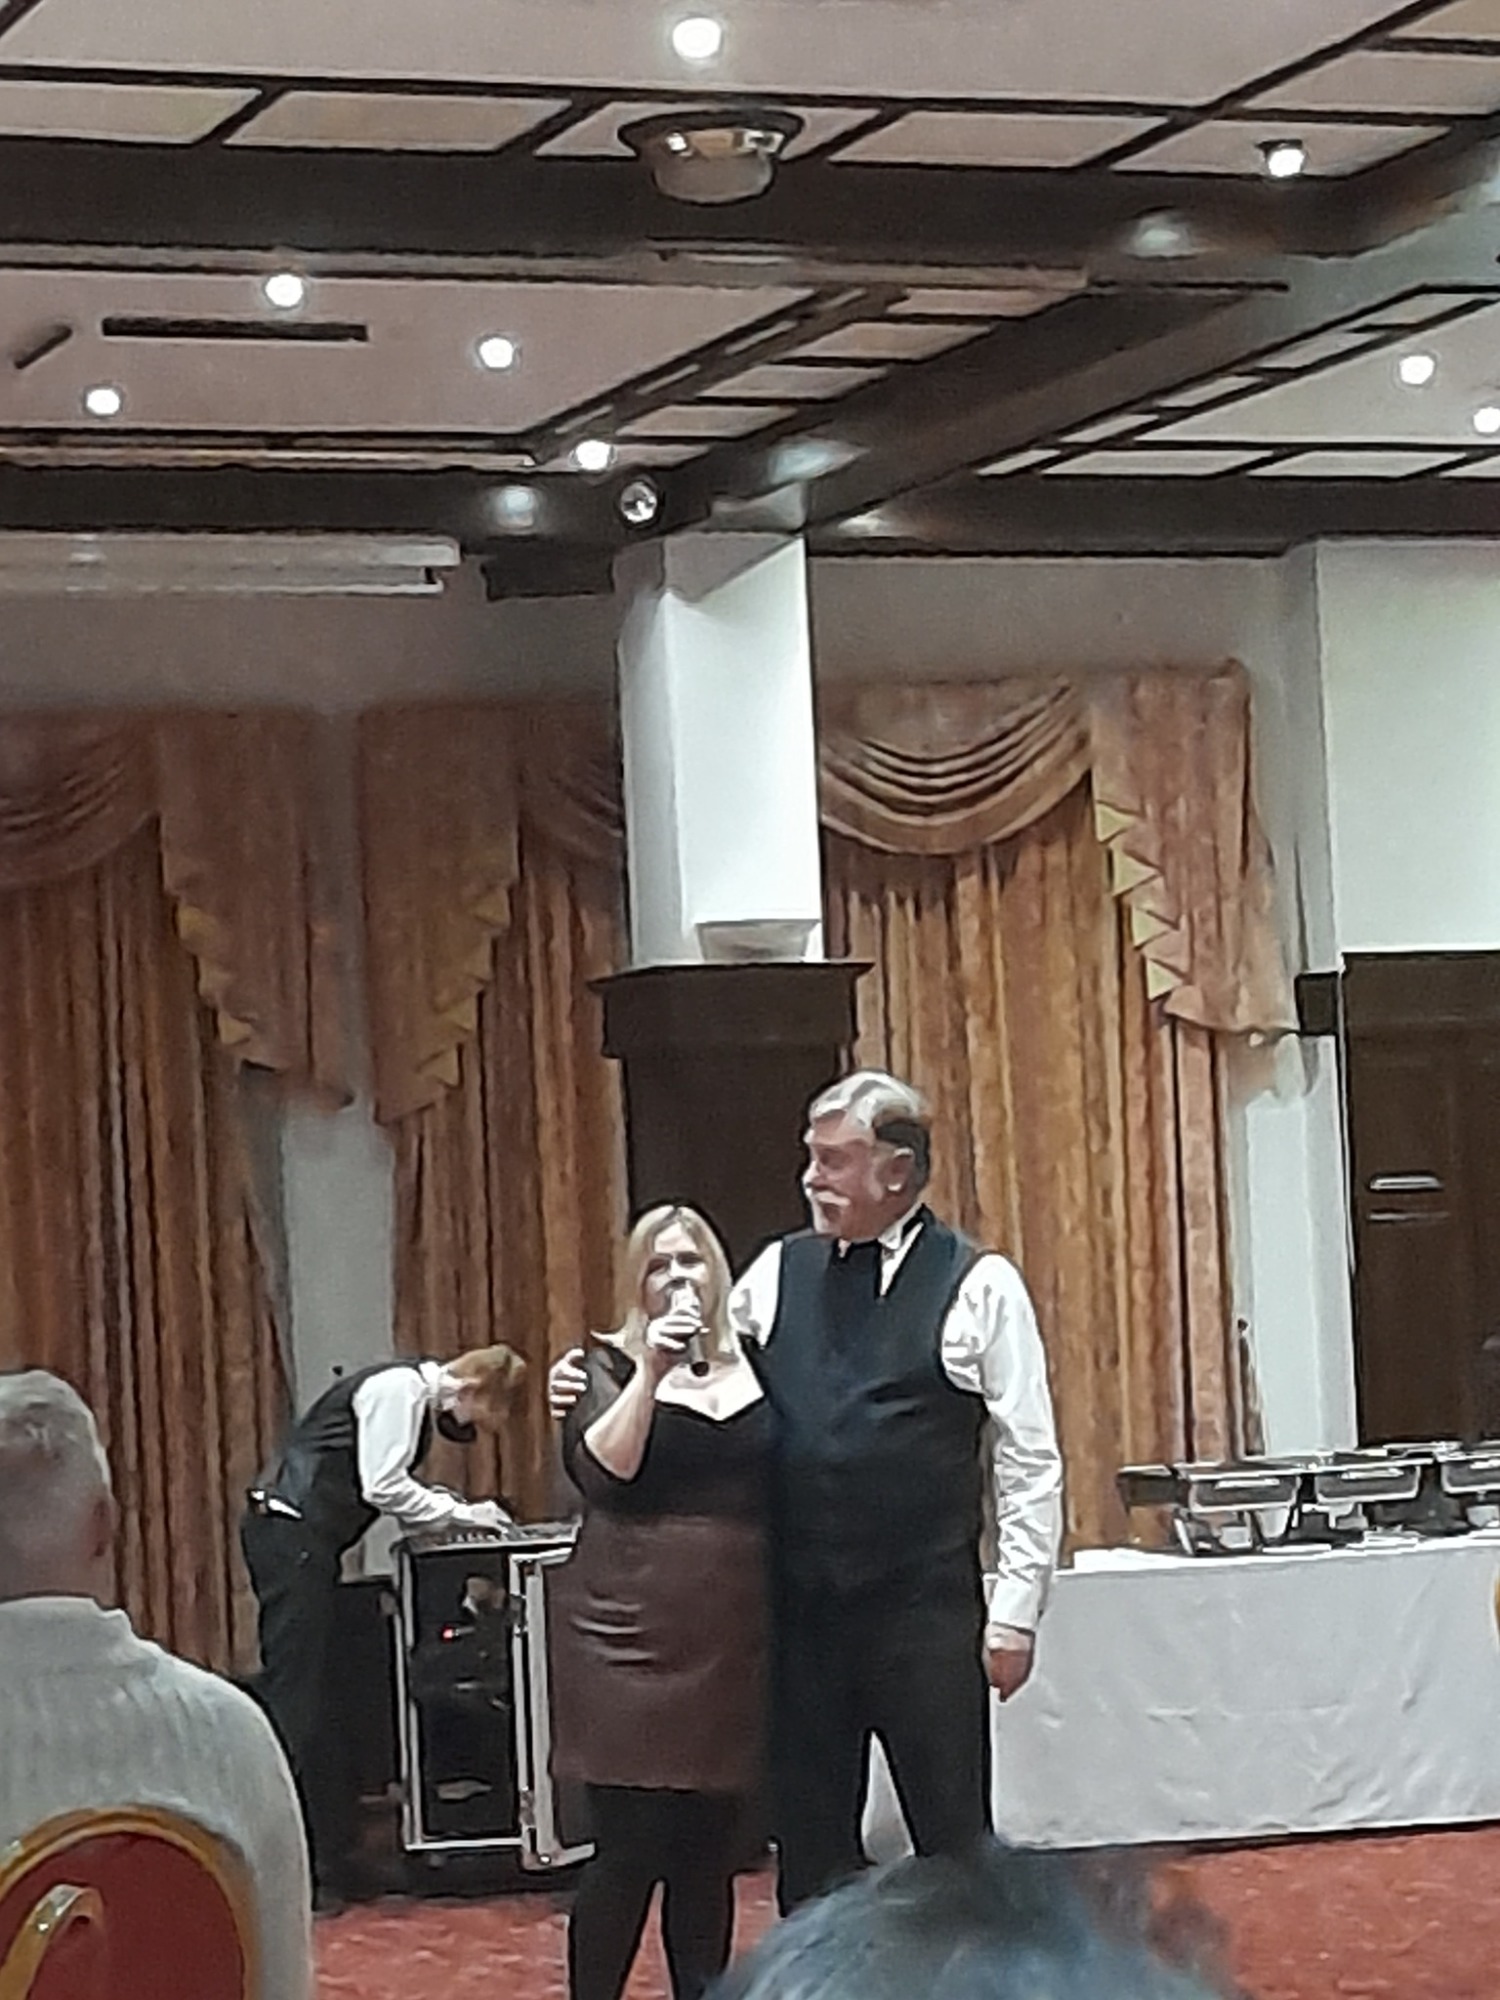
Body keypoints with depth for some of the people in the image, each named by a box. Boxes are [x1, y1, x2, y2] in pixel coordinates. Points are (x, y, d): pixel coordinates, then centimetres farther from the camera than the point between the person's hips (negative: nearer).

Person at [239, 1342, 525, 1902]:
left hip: (304, 1539, 11)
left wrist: (460, 1511, 5)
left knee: (312, 1694, 13)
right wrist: (459, 1513, -9)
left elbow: (401, 1490, 18)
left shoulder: (418, 1397, 17)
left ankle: (325, 1851, 19)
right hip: (289, 1533, -11)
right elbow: (383, 1486, -18)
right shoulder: (399, 1389, -13)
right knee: (295, 1691, -11)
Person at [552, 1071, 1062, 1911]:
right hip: (802, 1611, 4)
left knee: (954, 1841, 3)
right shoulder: (777, 1273, 7)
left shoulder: (979, 1286, -5)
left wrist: (1015, 1612, -9)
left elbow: (1030, 1462, -4)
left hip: (927, 1617, -4)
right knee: (811, 1842, 12)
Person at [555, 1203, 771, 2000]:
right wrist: (652, 1372, -19)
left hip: (734, 1631, 3)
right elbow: (601, 1471, -14)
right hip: (633, 1629, -3)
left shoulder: (756, 1365, 11)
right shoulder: (611, 1365, 2)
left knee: (709, 1847, 7)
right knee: (630, 1848, -6)